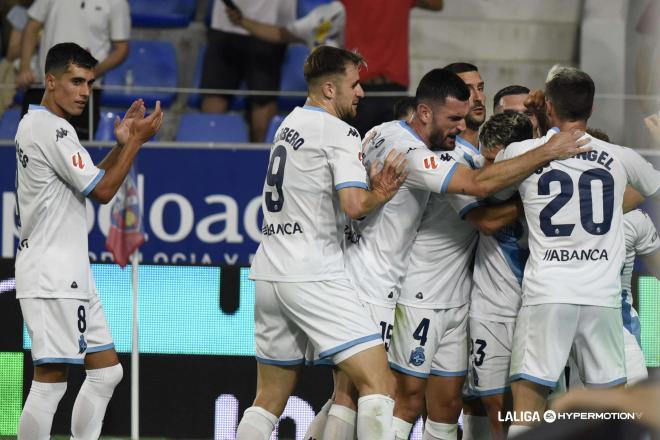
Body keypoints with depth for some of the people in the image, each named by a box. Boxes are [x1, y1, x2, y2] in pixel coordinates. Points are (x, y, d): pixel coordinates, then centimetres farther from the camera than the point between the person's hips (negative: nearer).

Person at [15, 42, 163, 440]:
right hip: (53, 276, -11)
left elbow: (90, 181, 25)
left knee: (106, 370, 13)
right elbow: (103, 191, -13)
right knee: (50, 382, -12)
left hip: (67, 275, 11)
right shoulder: (53, 129, -13)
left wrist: (122, 144, 14)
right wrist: (137, 141, -6)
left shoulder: (35, 125, 18)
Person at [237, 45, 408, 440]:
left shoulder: (290, 124, 18)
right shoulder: (340, 132, -7)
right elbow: (354, 204, -19)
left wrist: (375, 186, 7)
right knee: (380, 384, -13)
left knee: (270, 399, 15)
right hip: (314, 276, -9)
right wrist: (381, 194, 1)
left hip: (269, 274, 9)